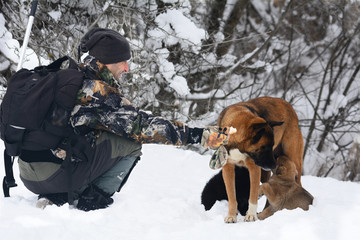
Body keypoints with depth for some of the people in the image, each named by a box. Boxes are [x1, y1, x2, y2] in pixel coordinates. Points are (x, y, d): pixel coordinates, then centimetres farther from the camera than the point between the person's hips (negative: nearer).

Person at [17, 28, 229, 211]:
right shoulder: (98, 91, -10)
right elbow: (141, 126, -11)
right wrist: (198, 135, -9)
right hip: (55, 175, -8)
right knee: (131, 144, 0)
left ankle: (54, 199, 14)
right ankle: (93, 201, 1)